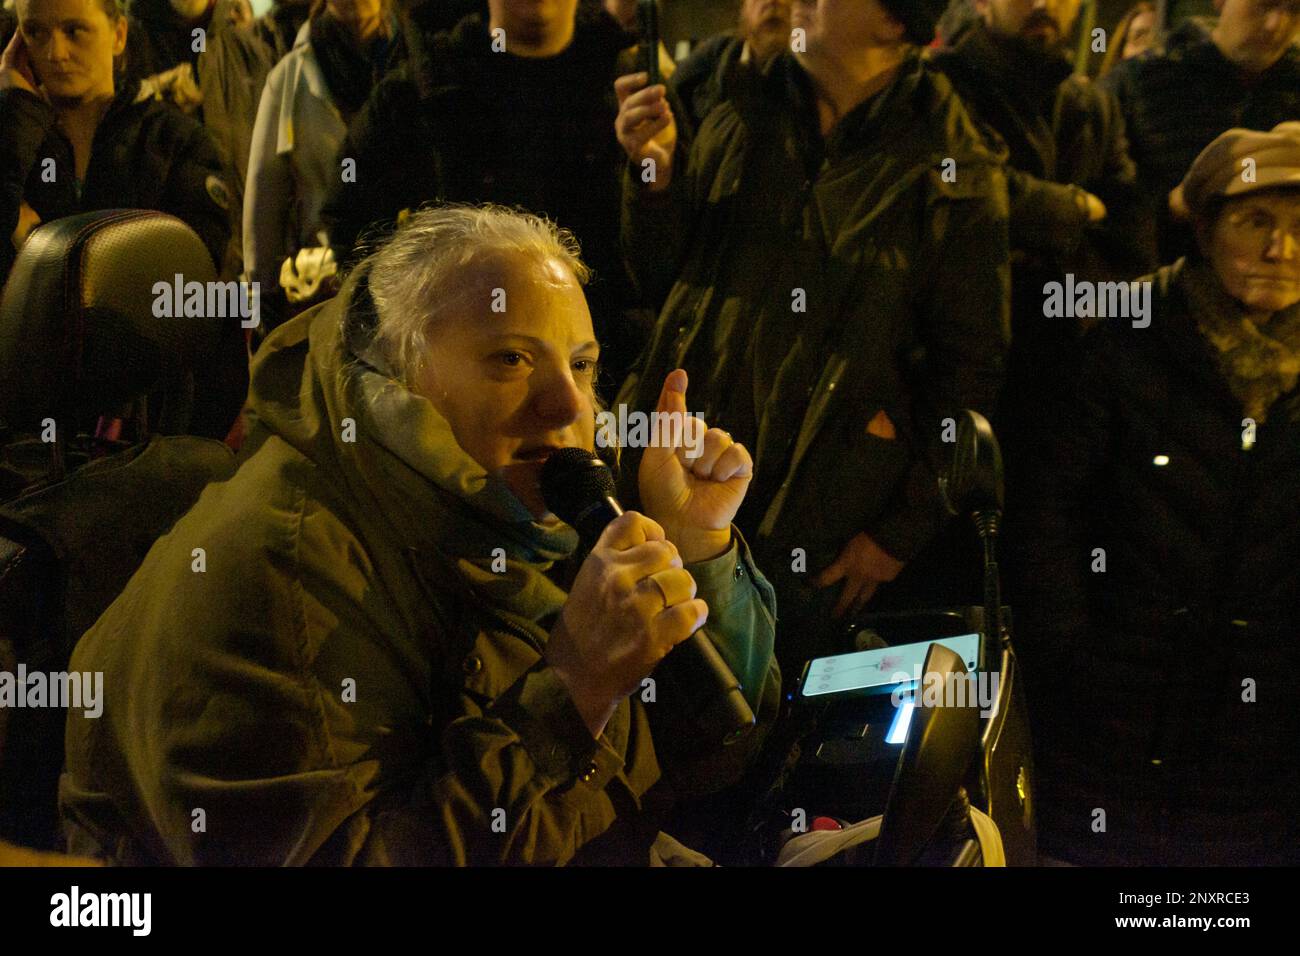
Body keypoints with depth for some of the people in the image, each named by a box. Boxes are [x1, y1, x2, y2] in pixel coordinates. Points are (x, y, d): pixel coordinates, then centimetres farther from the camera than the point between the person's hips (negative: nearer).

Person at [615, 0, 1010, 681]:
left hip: (808, 531, -3)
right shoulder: (740, 124, 3)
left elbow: (968, 372, -5)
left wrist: (903, 531, -6)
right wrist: (654, 174, -8)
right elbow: (663, 281, 9)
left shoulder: (951, 178, -9)